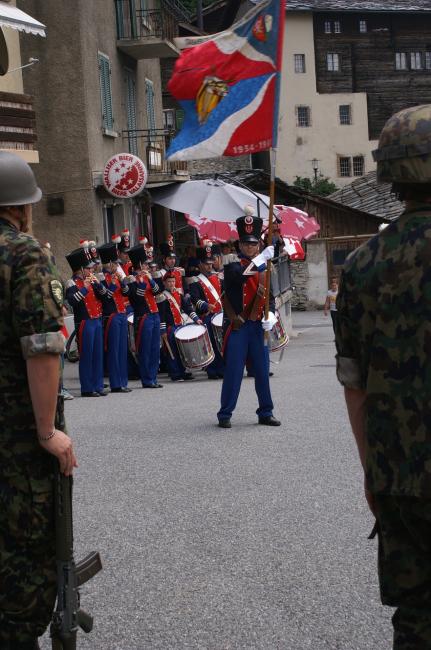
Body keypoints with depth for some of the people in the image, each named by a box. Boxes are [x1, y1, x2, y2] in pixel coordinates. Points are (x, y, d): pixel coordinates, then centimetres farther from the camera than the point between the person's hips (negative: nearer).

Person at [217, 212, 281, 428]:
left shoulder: (264, 268, 12)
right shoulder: (233, 266, -5)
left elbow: (269, 295, 16)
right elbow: (240, 275, -28)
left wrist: (270, 315, -2)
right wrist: (261, 258, -32)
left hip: (257, 326, 5)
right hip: (237, 326, -5)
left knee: (262, 370, 8)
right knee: (233, 370, -4)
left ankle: (265, 413, 17)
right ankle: (225, 414, 3)